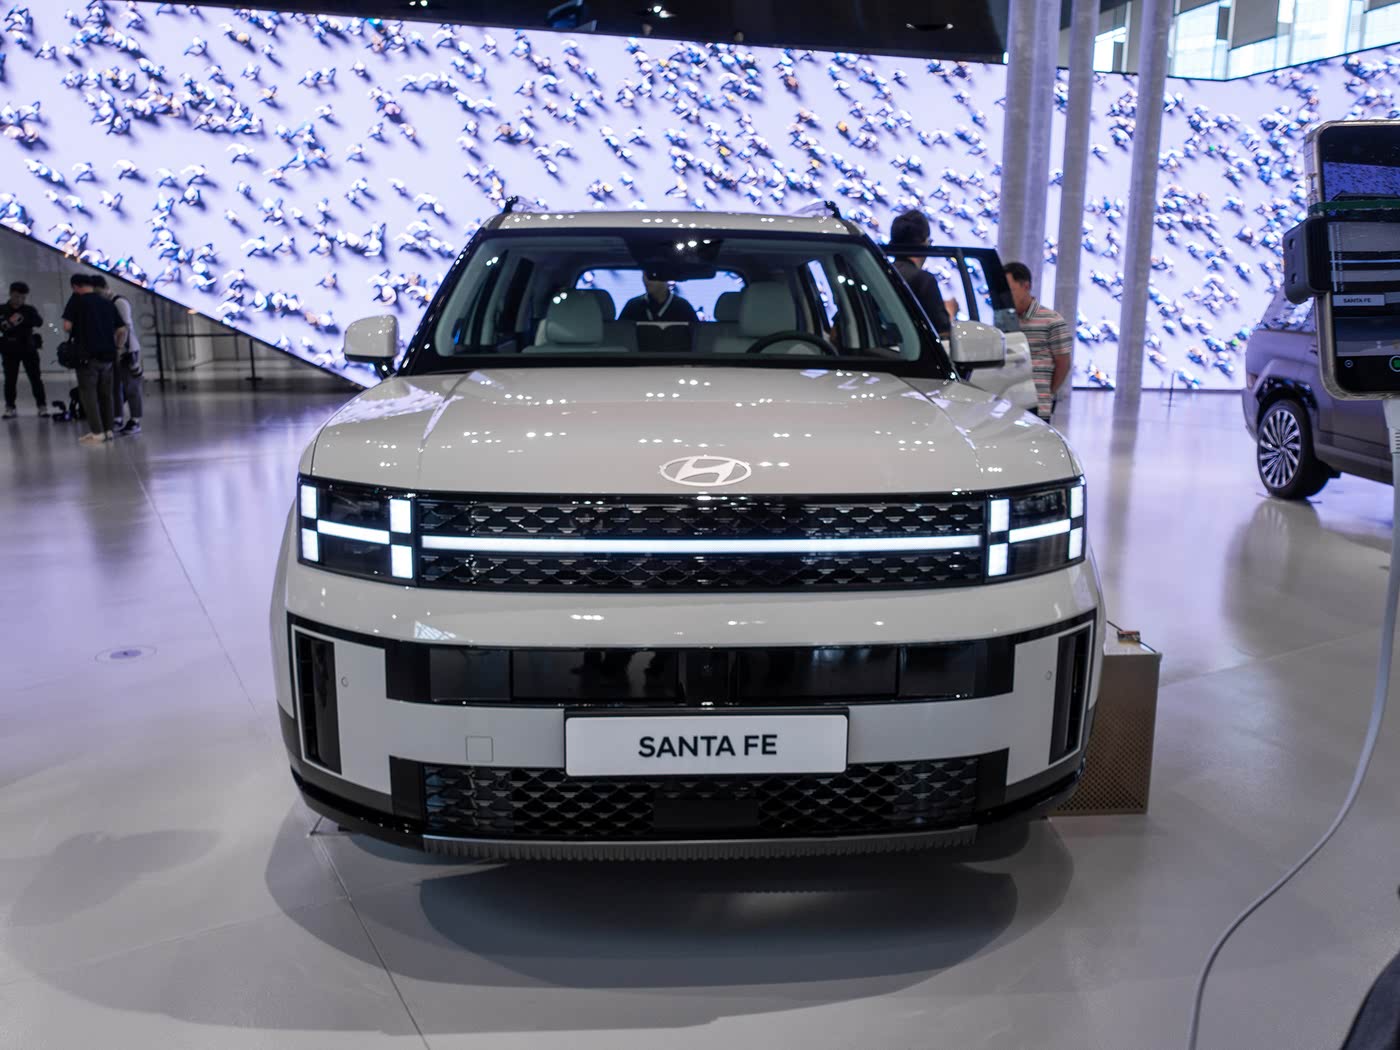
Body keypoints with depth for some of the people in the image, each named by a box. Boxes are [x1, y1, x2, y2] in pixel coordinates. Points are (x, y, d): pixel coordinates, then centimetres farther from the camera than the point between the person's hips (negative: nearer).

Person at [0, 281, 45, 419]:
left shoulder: (29, 310, 3)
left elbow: (39, 321, -15)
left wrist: (24, 319, -31)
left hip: (28, 348, 0)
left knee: (35, 378, 0)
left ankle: (42, 406, 4)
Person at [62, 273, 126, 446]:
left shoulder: (77, 299, -2)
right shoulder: (108, 303, 12)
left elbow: (67, 326, -8)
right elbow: (122, 330, 8)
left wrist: (75, 332, 13)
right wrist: (118, 348, 16)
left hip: (88, 354, -5)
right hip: (108, 355, 5)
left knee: (88, 393, 0)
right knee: (105, 393, 13)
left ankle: (97, 433, -6)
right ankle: (108, 430, 14)